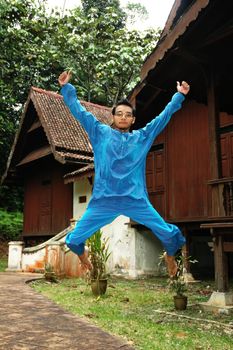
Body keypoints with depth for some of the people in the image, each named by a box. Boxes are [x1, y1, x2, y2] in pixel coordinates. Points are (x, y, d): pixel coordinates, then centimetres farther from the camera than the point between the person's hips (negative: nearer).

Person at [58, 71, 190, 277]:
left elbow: (164, 116, 15)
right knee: (74, 240, -1)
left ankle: (170, 256, 33)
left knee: (169, 234, -4)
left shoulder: (142, 137, 13)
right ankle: (83, 254, 37)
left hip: (137, 200, 1)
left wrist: (180, 96, 14)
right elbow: (80, 112, 11)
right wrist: (66, 88, 8)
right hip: (103, 200, 0)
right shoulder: (100, 133, 10)